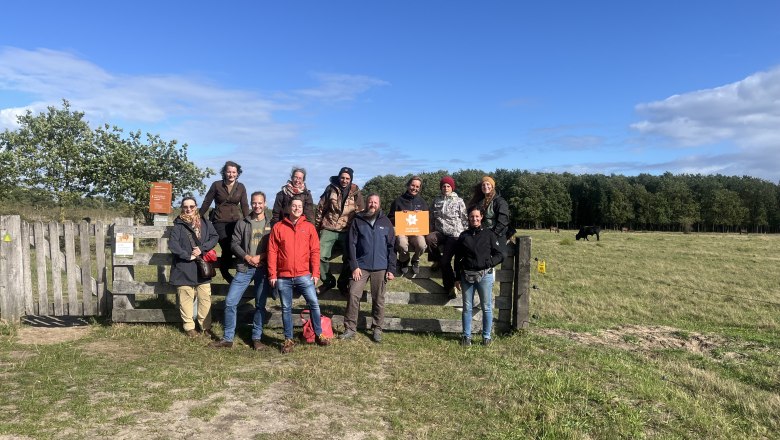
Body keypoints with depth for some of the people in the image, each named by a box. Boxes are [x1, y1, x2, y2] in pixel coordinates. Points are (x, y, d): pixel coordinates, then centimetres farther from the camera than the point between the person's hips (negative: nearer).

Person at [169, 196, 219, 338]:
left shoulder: (205, 223, 8)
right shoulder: (178, 225, 0)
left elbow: (214, 237, 2)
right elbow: (172, 244, -10)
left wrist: (202, 249, -11)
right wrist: (188, 255, -14)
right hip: (184, 268, -2)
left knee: (205, 298, 4)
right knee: (186, 299, 3)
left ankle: (206, 326, 13)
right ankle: (189, 326, 16)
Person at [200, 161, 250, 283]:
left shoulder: (241, 187, 9)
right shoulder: (216, 185, 3)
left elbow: (244, 205, 10)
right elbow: (206, 203, 8)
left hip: (236, 221, 2)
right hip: (220, 221, -2)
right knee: (227, 248, -17)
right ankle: (225, 273, 4)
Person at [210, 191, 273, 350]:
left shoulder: (271, 223, 4)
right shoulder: (243, 223, 9)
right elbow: (234, 243, 6)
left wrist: (260, 257, -12)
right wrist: (247, 257, -8)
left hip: (263, 269, -2)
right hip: (244, 268, 2)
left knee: (260, 305, 6)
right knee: (230, 302, -2)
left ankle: (257, 338, 18)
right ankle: (228, 338, 10)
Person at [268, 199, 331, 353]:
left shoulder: (309, 227, 4)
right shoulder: (278, 227, 3)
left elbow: (315, 251, 2)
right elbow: (272, 252, 2)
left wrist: (315, 273, -4)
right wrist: (272, 275, -3)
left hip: (304, 275, 0)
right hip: (283, 277, 0)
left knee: (314, 304, -2)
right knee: (286, 308, 9)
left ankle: (318, 335, 14)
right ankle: (288, 339, 20)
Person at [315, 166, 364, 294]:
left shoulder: (356, 193, 4)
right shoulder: (331, 189, 3)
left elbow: (361, 213, 10)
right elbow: (320, 209, 9)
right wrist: (317, 226, 8)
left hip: (347, 231, 0)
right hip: (329, 229, 0)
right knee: (321, 256, -9)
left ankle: (343, 283, 19)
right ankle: (328, 281, 12)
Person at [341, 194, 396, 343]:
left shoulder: (386, 222, 6)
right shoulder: (357, 221, 3)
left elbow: (392, 247, 6)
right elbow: (351, 244, 0)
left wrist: (391, 269, 0)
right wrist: (354, 266, -9)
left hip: (380, 267, 1)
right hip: (361, 266, -1)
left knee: (379, 299, 6)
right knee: (353, 295, -8)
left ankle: (377, 329, 17)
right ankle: (350, 328, 3)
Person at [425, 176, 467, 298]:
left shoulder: (459, 201, 5)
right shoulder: (436, 200, 15)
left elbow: (464, 219, 5)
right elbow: (432, 217, 20)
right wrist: (432, 231, 10)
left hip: (454, 234, -3)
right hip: (440, 232, 4)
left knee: (446, 260, -16)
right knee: (428, 238, -32)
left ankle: (450, 286, 1)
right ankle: (437, 260, -5)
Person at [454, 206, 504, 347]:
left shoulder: (489, 234, 2)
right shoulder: (463, 236, 8)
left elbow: (499, 255, 2)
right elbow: (457, 258, 11)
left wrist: (488, 263, -16)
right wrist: (458, 278, 7)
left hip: (485, 275, -2)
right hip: (467, 276, 2)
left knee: (486, 307, 4)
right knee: (467, 307, 8)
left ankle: (486, 336, 16)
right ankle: (466, 336, 18)